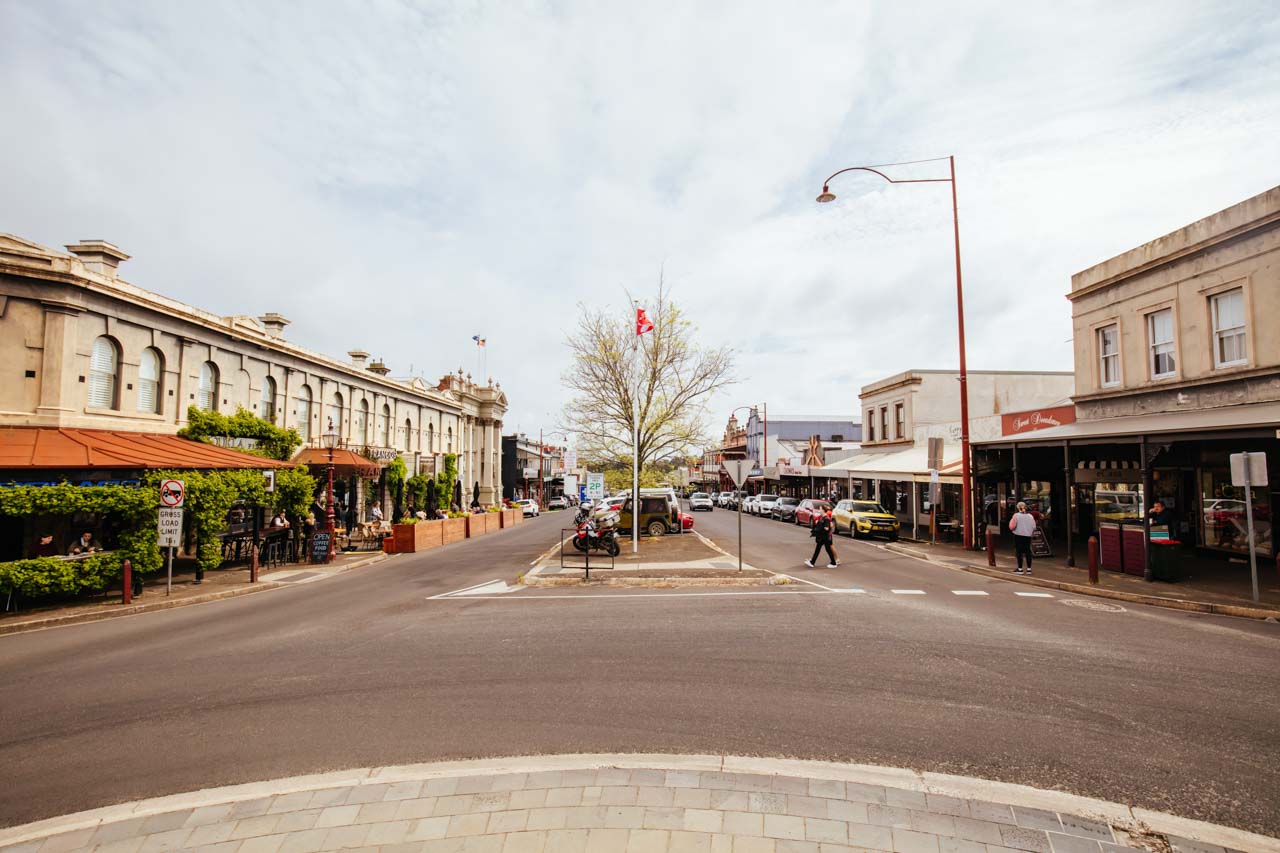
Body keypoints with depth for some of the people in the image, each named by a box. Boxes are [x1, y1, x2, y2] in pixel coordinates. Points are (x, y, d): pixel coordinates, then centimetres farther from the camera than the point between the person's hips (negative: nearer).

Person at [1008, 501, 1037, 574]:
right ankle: (1029, 569, 11)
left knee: (1019, 552, 1)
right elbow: (1034, 527, 3)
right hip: (1028, 536, 4)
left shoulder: (1016, 515, -8)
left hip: (1018, 536, -3)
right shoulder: (1030, 516, 3)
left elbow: (1012, 526, -12)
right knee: (1028, 552, 9)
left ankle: (1020, 569, 3)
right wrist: (1030, 532, 20)